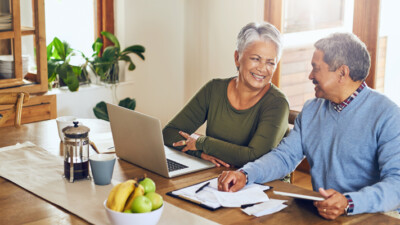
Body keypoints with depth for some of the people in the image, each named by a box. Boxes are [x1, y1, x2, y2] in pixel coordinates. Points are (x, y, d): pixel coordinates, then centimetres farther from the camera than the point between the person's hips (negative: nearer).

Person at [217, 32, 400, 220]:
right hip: (318, 213, 5)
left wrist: (349, 203, -35)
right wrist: (245, 174, -7)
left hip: (369, 218, -5)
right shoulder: (311, 110, 14)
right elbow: (285, 156, 11)